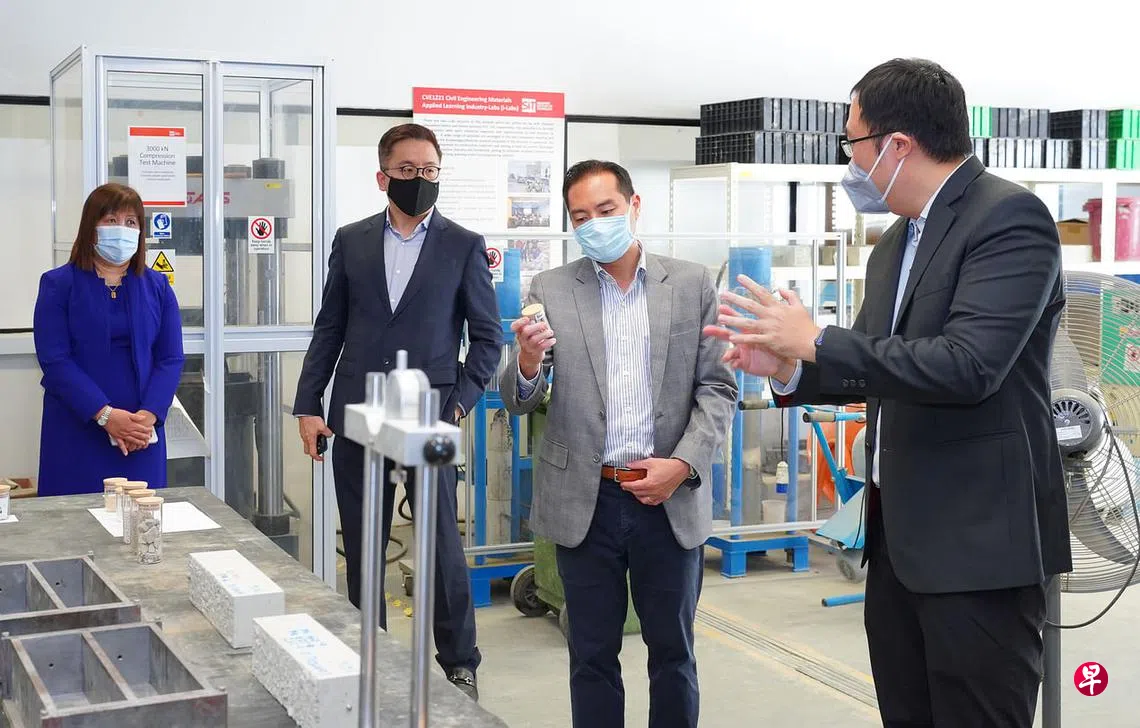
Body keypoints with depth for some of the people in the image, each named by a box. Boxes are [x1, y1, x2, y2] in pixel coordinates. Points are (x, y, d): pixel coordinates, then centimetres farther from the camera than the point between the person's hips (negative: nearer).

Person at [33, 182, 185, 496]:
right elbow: (54, 359, -9)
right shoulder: (58, 285, 0)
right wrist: (105, 414, -18)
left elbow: (171, 359, 2)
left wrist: (148, 415, -13)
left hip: (142, 434, 3)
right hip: (76, 434, -2)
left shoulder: (157, 287, 9)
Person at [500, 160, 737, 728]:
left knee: (673, 651, 13)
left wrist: (684, 464, -12)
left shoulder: (692, 284, 2)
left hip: (672, 500, 0)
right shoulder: (550, 291, 1)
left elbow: (717, 388, 2)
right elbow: (518, 400, -2)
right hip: (586, 503, 0)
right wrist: (527, 361, -24)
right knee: (593, 655, 11)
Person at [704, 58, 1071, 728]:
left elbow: (967, 366, -26)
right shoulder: (895, 244, 13)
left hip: (981, 541, -9)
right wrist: (789, 369, 1)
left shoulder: (1010, 216, -14)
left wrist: (816, 342, -17)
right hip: (899, 533, 9)